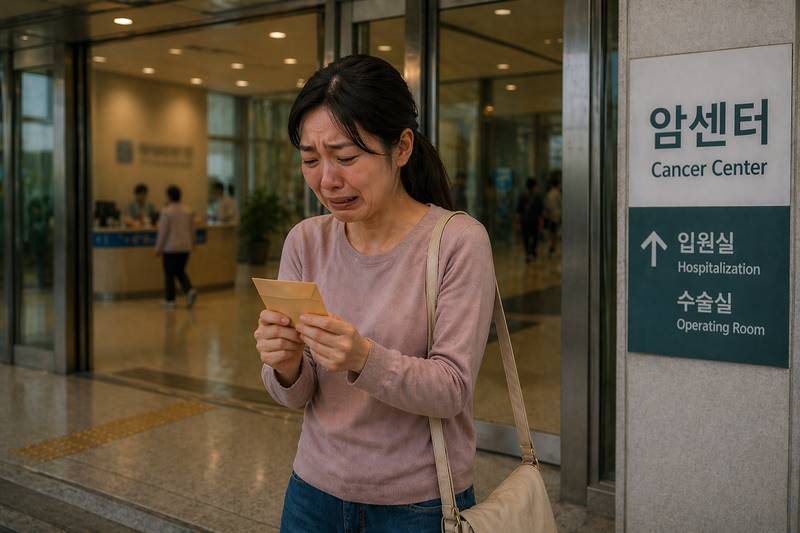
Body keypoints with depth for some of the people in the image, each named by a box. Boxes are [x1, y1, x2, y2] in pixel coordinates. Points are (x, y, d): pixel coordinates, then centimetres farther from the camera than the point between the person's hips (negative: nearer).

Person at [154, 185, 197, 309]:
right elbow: (192, 230, 10)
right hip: (185, 247, 5)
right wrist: (191, 244, 22)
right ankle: (190, 290, -5)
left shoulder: (166, 211, -11)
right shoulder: (188, 211, 4)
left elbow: (162, 232, -11)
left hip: (170, 248, -5)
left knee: (169, 274, 5)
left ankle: (170, 300, 9)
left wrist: (158, 248, -4)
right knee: (180, 271, 16)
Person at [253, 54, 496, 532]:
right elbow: (296, 398, -1)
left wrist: (364, 359, -35)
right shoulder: (305, 241, -4)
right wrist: (286, 365, -23)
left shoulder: (459, 240, -17)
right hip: (315, 492, 4)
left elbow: (451, 390, -18)